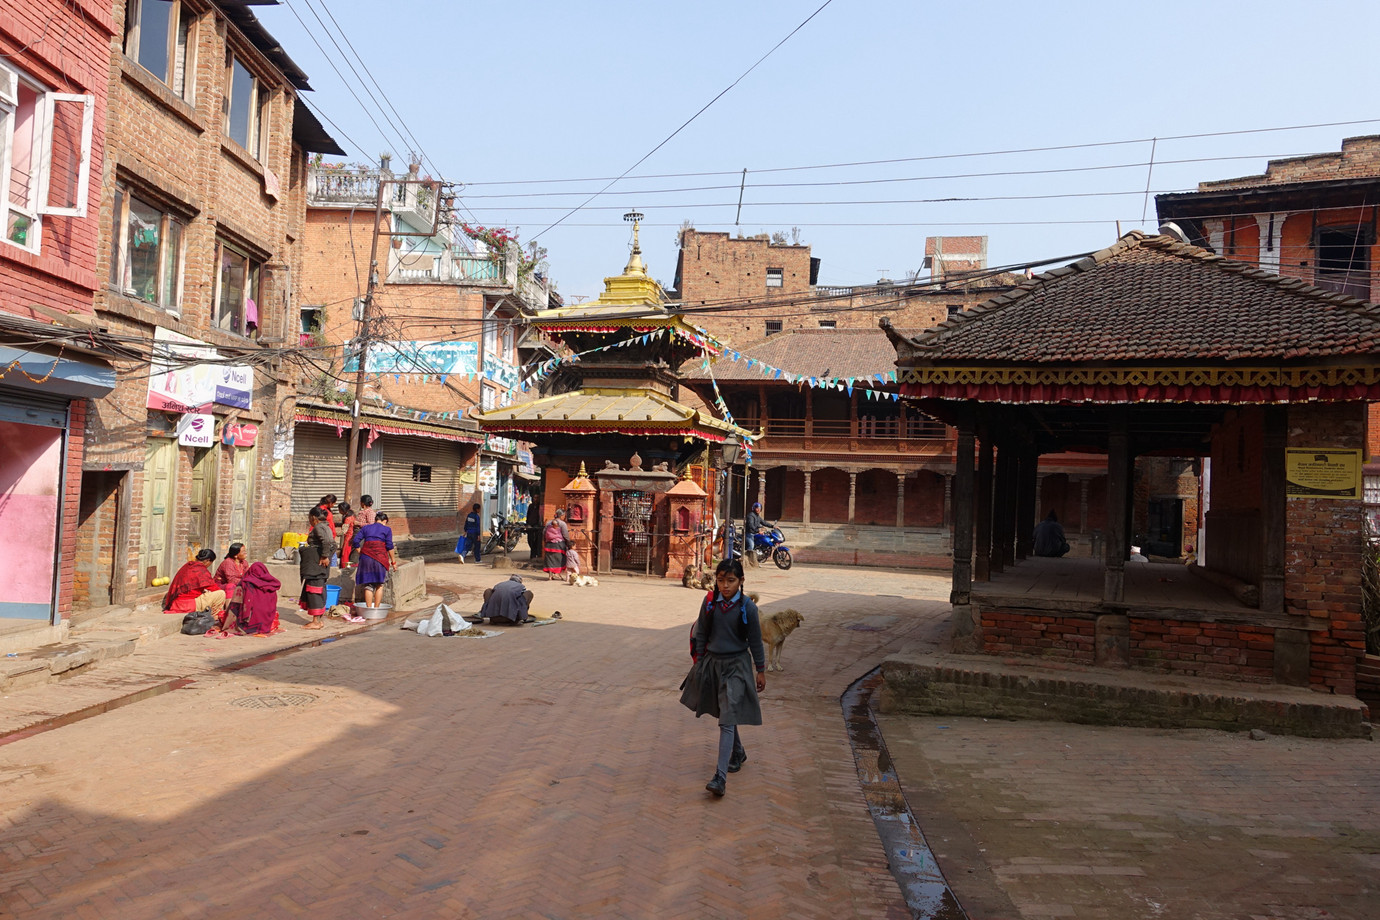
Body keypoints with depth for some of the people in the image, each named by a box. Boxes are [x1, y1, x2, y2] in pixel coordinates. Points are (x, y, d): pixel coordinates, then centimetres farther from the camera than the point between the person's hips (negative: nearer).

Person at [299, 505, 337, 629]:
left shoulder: (318, 528, -11)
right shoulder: (326, 528, 18)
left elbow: (326, 541, -28)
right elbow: (333, 545, 21)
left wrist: (325, 556, -22)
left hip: (316, 564, -10)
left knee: (314, 590, -6)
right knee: (319, 590, 13)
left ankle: (316, 622, -4)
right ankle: (319, 620, 18)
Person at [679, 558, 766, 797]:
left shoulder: (747, 607, -10)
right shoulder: (709, 602, -2)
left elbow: (755, 641, -2)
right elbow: (701, 635, 7)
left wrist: (761, 671, 4)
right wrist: (698, 663, 8)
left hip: (736, 665, -4)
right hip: (712, 662, 4)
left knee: (727, 720, -10)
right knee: (725, 714, 19)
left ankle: (720, 776, -12)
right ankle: (738, 753, 43)